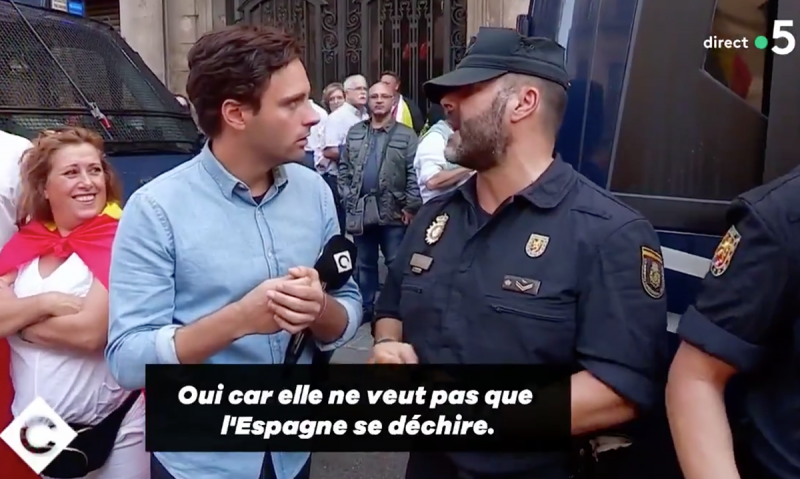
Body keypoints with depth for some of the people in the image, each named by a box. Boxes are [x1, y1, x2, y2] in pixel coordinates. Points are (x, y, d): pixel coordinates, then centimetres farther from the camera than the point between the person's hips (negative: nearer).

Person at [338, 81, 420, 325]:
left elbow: (414, 174, -7)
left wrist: (411, 206, -13)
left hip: (393, 211, -4)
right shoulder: (354, 133, 11)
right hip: (360, 210, 4)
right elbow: (344, 168, 11)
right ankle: (364, 310, 26)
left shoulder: (406, 135, -2)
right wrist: (347, 197, 2)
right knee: (364, 264, 14)